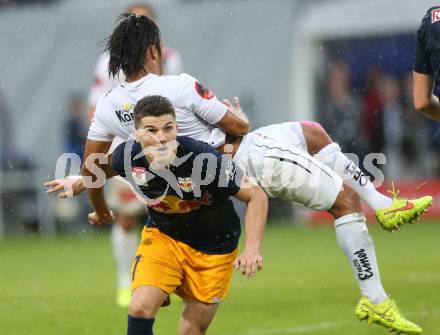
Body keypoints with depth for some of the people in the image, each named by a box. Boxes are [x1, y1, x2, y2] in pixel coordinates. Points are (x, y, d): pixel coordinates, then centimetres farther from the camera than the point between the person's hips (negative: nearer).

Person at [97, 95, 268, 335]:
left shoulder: (204, 159, -31)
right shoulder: (127, 156, -21)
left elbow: (256, 196, -21)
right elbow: (106, 169, 8)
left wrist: (252, 250, -32)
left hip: (213, 248, -2)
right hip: (162, 233, 2)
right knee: (140, 308, -20)